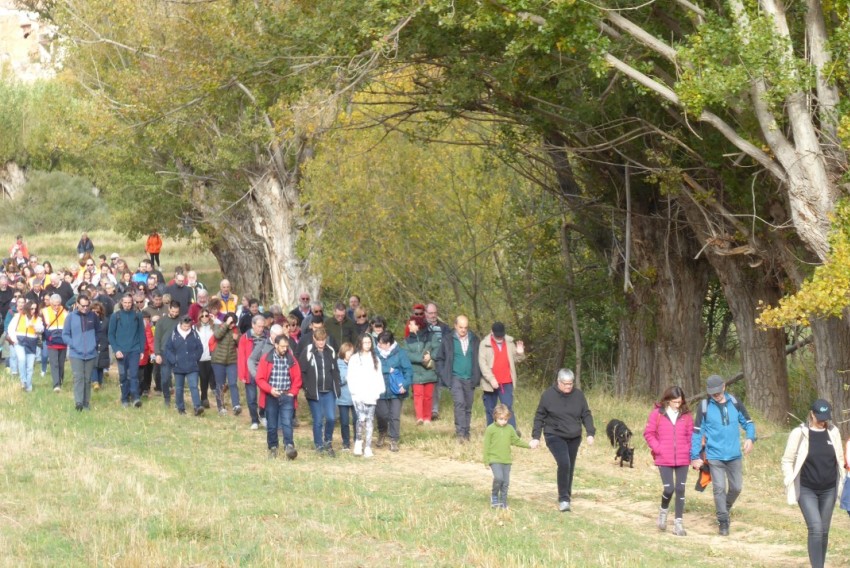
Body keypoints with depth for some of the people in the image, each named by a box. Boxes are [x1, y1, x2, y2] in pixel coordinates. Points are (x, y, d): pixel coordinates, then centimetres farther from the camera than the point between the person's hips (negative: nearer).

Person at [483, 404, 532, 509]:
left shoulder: (510, 429, 7)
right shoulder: (490, 429, -6)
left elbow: (516, 441, 18)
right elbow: (486, 446, -4)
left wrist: (529, 445, 8)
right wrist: (486, 461, -6)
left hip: (506, 460, 5)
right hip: (495, 460, -5)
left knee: (506, 482, 5)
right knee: (498, 478, -21)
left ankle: (503, 502, 16)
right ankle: (494, 495, 4)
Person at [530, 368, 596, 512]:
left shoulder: (578, 395, 2)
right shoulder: (548, 395, -7)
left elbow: (586, 415, 8)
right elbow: (539, 417, 0)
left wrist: (590, 433, -3)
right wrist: (536, 437, -5)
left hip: (574, 438, 4)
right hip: (555, 437, -4)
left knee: (570, 467, 11)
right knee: (564, 464, -22)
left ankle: (567, 496, 29)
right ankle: (563, 499, -19)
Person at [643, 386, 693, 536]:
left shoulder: (686, 415, 2)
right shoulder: (657, 413, -3)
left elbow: (691, 435, 8)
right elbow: (648, 433, 0)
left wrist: (690, 451, -3)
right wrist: (658, 448, -8)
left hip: (683, 459, 2)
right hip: (664, 459, -2)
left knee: (680, 489, 2)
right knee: (668, 488, -7)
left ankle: (678, 522, 10)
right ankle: (663, 511, 24)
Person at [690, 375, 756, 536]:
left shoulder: (734, 403, 1)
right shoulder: (705, 407, -5)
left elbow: (747, 422, 10)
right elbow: (697, 432, -2)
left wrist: (750, 438, -12)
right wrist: (695, 457, -5)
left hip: (734, 455, 3)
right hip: (715, 456, -3)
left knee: (736, 487, 7)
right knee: (719, 489, -7)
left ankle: (726, 509, 34)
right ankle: (723, 521, 3)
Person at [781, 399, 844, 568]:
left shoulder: (833, 432, 1)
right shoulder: (799, 433, -9)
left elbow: (840, 458, 12)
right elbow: (787, 461, -3)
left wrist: (840, 482, 10)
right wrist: (791, 484, -7)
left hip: (829, 490, 4)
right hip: (807, 490, -4)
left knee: (824, 531, 10)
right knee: (815, 529, -16)